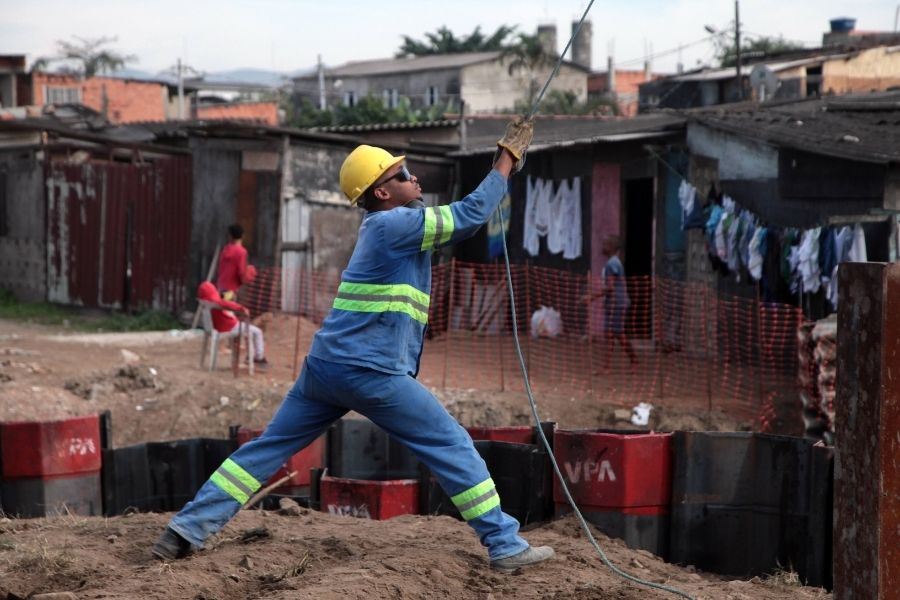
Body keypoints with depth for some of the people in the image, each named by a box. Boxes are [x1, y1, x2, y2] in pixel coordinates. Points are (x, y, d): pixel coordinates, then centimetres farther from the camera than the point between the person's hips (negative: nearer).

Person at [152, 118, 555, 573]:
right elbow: (471, 214, -8)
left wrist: (505, 164, 20)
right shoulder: (393, 223, -8)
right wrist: (507, 160, 2)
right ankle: (505, 546, 0)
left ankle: (186, 530, 6)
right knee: (453, 447, 0)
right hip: (371, 375, -9)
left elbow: (462, 217, 25)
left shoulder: (384, 224, 19)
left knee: (266, 449, 10)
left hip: (325, 366, 9)